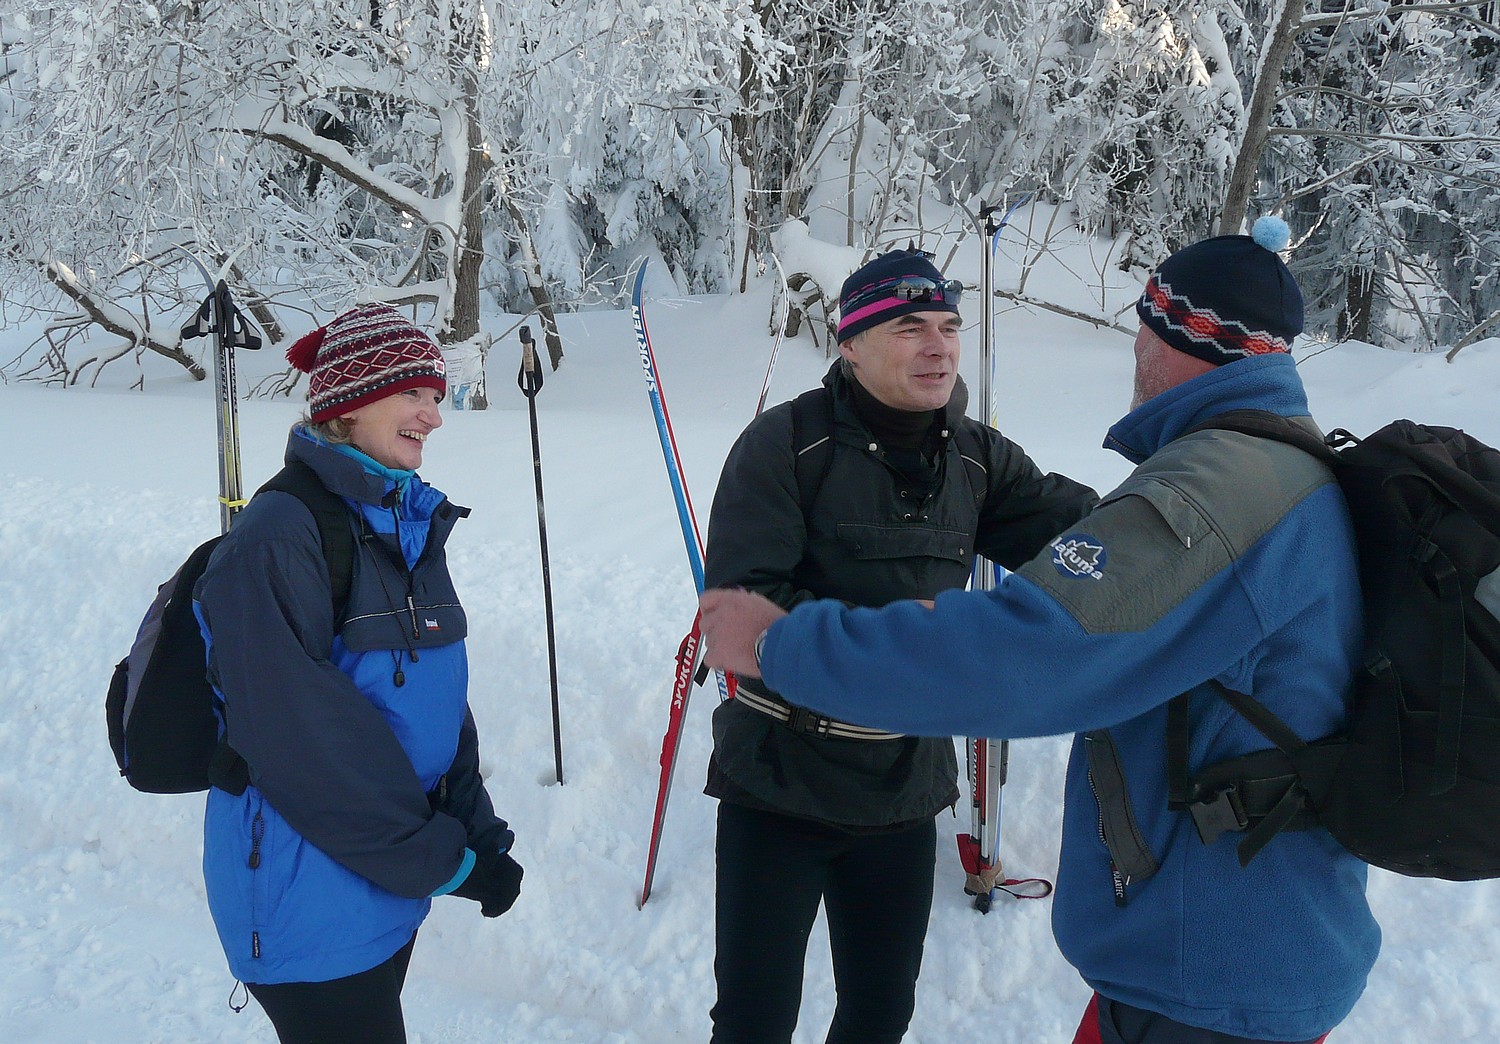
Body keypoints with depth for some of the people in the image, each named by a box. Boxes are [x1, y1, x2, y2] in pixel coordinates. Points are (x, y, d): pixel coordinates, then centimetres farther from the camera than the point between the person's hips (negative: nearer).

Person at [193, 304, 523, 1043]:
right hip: (308, 899, -8)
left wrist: (479, 835, 1)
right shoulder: (278, 535, -19)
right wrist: (440, 858, -16)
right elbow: (301, 737, -23)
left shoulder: (409, 523, 6)